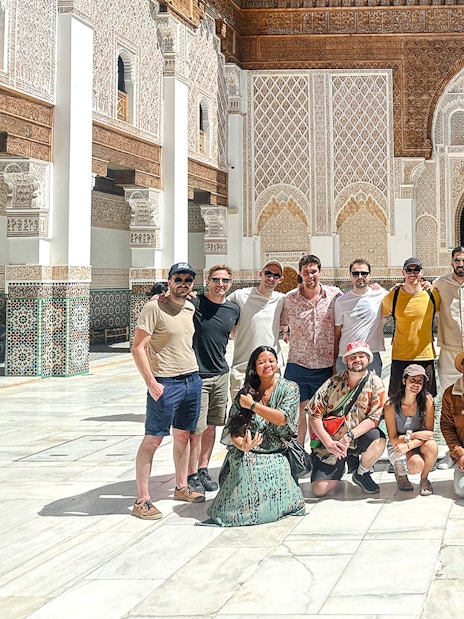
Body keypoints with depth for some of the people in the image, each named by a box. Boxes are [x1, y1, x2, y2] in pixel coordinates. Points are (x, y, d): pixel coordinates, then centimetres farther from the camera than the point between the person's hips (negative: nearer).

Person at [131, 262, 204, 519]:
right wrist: (150, 382, -21)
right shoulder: (154, 308, -11)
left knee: (183, 435, 16)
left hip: (192, 380, 7)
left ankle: (181, 487, 30)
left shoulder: (191, 308, 10)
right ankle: (141, 500, -2)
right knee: (152, 440, -4)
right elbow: (138, 348, -14)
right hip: (165, 384, -7)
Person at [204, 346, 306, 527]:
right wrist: (242, 445, -20)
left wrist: (253, 405, -10)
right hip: (247, 455, 2)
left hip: (277, 455, -2)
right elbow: (233, 428, 2)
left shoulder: (289, 388, 3)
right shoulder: (246, 393, 8)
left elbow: (282, 419, -13)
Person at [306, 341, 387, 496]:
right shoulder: (333, 383, -4)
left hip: (358, 438, 0)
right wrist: (329, 442, -19)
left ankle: (362, 473, -2)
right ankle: (340, 465, 22)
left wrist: (349, 436, -25)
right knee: (320, 489, -13)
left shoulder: (375, 383, -6)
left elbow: (374, 418, -12)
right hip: (330, 441, 0)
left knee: (378, 441, -34)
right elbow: (314, 415, -6)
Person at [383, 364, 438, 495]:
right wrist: (416, 435, -26)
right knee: (417, 464, -34)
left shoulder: (427, 400, -13)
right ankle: (400, 472, 5)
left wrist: (409, 445, -29)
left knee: (432, 445, -33)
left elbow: (429, 432, -13)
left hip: (419, 445, 2)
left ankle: (424, 479, -4)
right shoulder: (391, 406, -16)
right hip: (397, 446, -2)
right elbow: (393, 439, -12)